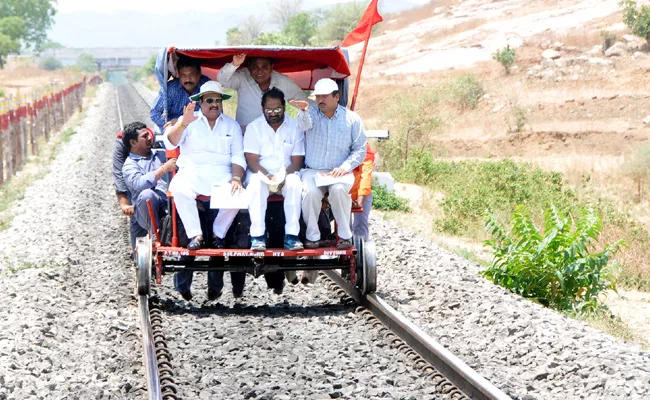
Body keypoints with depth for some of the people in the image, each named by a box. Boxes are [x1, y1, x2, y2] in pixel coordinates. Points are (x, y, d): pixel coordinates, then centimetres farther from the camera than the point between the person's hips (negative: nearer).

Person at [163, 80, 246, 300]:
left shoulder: (231, 125, 18)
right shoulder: (189, 121, 13)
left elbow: (238, 156, 10)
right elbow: (170, 142, -4)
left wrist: (236, 178, -9)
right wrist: (183, 124, -23)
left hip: (221, 175, 1)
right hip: (192, 172, -1)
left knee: (237, 194, -31)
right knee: (179, 189, -36)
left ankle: (218, 234, -10)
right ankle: (195, 235, -28)